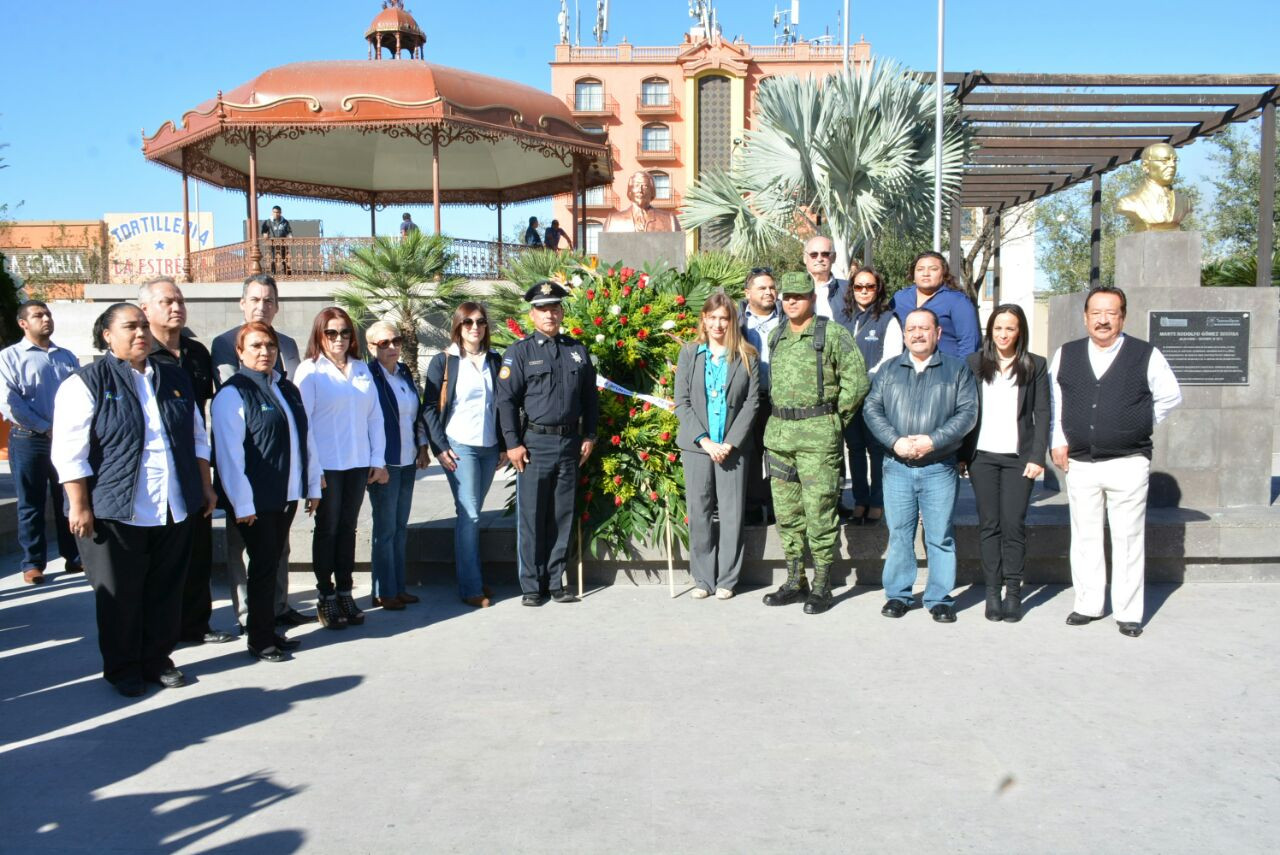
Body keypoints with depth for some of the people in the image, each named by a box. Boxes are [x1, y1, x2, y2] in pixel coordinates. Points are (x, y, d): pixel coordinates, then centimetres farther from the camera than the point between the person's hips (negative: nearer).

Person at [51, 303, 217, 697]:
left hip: (174, 510, 5)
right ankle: (123, 669, 21)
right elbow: (70, 451, -9)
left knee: (166, 591, 11)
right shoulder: (87, 383, -5)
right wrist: (79, 506, -13)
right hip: (116, 512, -4)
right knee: (120, 595, 6)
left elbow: (197, 439, 18)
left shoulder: (174, 380, 12)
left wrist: (205, 487, 14)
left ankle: (157, 660, 26)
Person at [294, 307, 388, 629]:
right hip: (326, 465, -4)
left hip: (358, 463, 4)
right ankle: (326, 597, 14)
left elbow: (375, 416, 11)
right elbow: (302, 419, -6)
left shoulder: (362, 369, 12)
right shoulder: (310, 370, -2)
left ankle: (345, 593, 19)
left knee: (348, 528, 10)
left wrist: (379, 460, 6)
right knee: (327, 529, 4)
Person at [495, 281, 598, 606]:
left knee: (562, 516, 9)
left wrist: (589, 436, 9)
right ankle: (531, 586, 10)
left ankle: (555, 582, 19)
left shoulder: (577, 351, 12)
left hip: (569, 443, 4)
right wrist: (512, 443, -11)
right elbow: (506, 399, -5)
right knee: (531, 518, 0)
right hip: (534, 443, -4)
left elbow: (590, 396, 16)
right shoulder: (520, 352, -1)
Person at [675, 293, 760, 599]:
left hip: (733, 446, -1)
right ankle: (703, 579, 13)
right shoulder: (689, 353, 7)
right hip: (696, 445, 1)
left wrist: (730, 443, -10)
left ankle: (727, 579, 11)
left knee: (732, 513, 0)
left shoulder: (746, 356, 4)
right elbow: (681, 402, 2)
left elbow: (752, 402, -1)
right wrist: (704, 440, -8)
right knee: (699, 513, 3)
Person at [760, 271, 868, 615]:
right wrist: (778, 418, 15)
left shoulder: (832, 334, -5)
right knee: (786, 512, 10)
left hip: (817, 435, -6)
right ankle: (795, 581, 21)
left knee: (819, 512, -3)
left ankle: (822, 587, 7)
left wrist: (835, 419, -4)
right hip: (778, 433, 6)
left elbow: (856, 380, -8)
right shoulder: (775, 337, 14)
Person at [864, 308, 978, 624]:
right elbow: (871, 408, 4)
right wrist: (895, 441, -11)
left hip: (939, 468, -2)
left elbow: (967, 412, -3)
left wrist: (933, 441, -15)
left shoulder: (957, 370, 6)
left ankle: (939, 598, 12)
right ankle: (898, 594, 17)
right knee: (899, 533, 6)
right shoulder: (889, 370, 12)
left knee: (940, 535, 2)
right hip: (897, 466, 2)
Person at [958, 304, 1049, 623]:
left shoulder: (1035, 366, 6)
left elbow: (1042, 414, 4)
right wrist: (961, 455, 2)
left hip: (1018, 457, -1)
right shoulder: (974, 363, 8)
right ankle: (992, 591, 8)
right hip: (982, 456, 1)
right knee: (989, 524, 3)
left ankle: (1013, 591, 5)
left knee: (1013, 524, -4)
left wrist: (1037, 457, -4)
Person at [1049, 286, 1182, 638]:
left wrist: (1139, 425, 6)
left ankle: (1129, 612, 9)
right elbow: (1052, 401, 14)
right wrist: (1057, 441, 7)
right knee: (1085, 538, 10)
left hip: (1128, 463, -3)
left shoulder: (1146, 356, -1)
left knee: (1128, 540, 2)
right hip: (1079, 464, 3)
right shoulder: (1065, 355, 7)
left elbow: (1171, 396, 9)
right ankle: (1088, 605, 20)